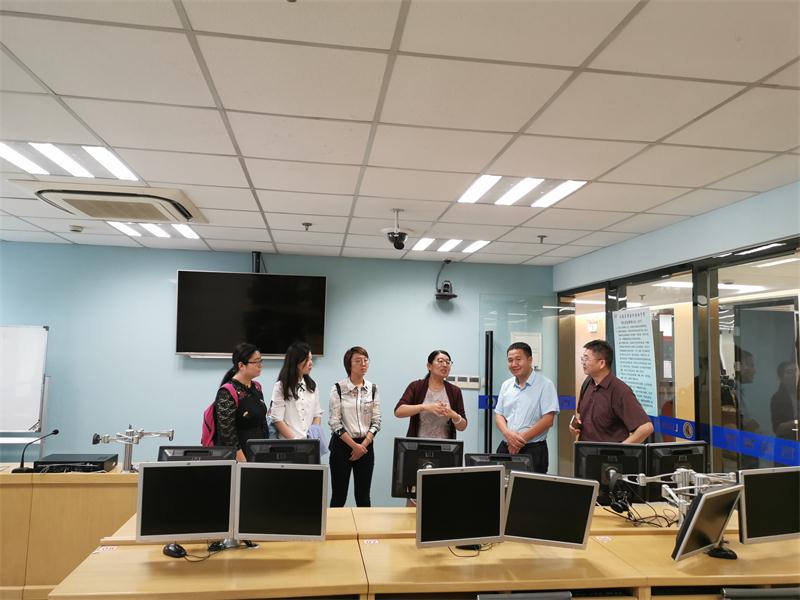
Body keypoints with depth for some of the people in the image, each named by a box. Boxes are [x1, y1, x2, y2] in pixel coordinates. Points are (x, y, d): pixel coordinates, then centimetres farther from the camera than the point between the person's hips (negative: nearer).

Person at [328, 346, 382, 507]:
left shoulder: (373, 389, 5)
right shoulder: (338, 388, -6)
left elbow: (376, 421, 4)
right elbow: (335, 423, -9)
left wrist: (363, 445, -8)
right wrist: (354, 445, -12)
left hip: (366, 446, 3)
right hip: (342, 445, -3)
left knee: (363, 497, 8)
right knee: (339, 496, 3)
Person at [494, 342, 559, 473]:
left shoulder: (545, 385, -5)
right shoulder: (506, 385, 12)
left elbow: (548, 420, -10)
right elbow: (499, 415, 12)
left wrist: (521, 439, -14)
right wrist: (508, 434, -9)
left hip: (533, 449, -4)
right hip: (506, 448, 5)